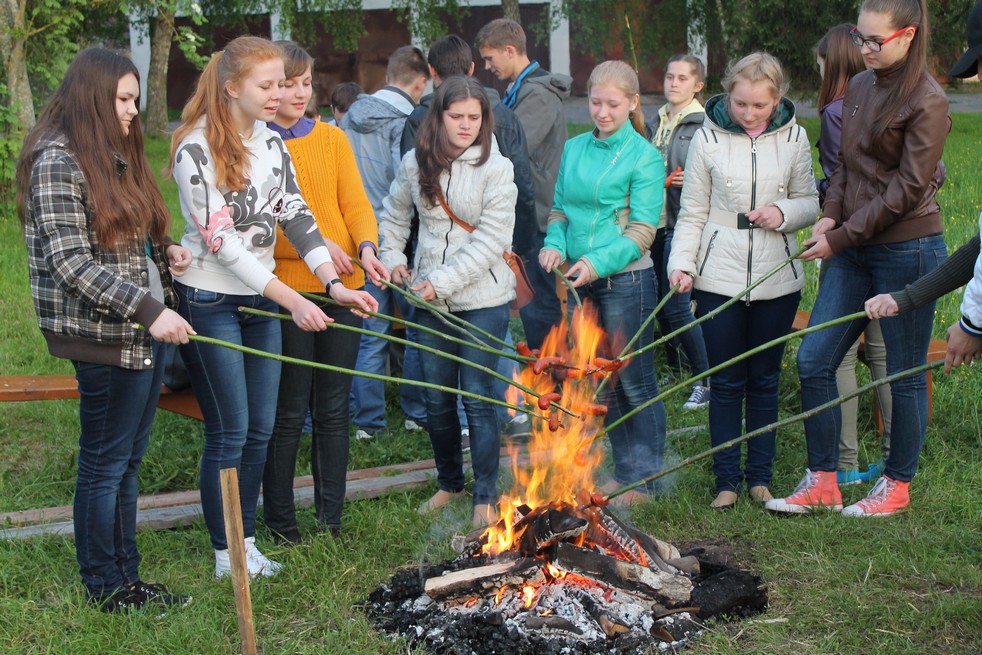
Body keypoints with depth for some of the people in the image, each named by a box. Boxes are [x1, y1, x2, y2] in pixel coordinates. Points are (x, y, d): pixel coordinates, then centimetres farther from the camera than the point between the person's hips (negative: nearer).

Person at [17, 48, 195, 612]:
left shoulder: (118, 157, 16)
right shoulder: (58, 161, -13)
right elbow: (70, 262, -19)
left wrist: (164, 250, 4)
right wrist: (148, 310, -24)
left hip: (147, 332, 9)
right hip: (105, 337, -9)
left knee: (128, 460, 14)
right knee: (105, 462, 2)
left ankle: (126, 578, 23)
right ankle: (106, 589, 14)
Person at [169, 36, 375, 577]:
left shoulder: (270, 141, 6)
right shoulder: (195, 151, -17)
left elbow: (295, 214, 4)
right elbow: (221, 240, -20)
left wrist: (334, 283, -8)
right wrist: (291, 299, -23)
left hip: (261, 298, 7)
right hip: (211, 301, -7)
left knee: (260, 429, 9)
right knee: (229, 432, -2)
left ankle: (247, 543, 21)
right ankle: (226, 555, 10)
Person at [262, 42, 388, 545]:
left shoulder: (332, 138, 10)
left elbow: (355, 203, 4)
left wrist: (366, 247, -16)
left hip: (342, 288, 4)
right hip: (286, 290, -4)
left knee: (333, 410, 10)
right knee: (289, 413, 1)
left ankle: (330, 519, 21)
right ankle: (280, 524, 15)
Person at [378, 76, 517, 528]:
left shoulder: (496, 169, -11)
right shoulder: (415, 164, 2)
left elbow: (491, 241, -15)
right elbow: (394, 215, 19)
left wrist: (442, 281, -17)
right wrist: (392, 259, 5)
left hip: (482, 299, -4)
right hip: (430, 300, 4)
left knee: (478, 398, -1)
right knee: (436, 400, 12)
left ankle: (486, 497, 12)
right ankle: (449, 482, 32)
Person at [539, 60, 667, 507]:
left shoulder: (644, 157, -7)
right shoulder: (574, 149, 10)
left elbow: (643, 231, -11)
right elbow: (560, 210, 16)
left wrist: (599, 263, -22)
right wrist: (555, 244, -4)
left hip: (625, 280, -6)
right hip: (580, 283, 6)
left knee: (633, 382, 0)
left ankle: (643, 480, 11)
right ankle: (622, 471, 25)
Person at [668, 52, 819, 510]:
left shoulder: (793, 139, 1)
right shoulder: (707, 139, -3)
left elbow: (809, 203, 9)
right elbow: (692, 214, 1)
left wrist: (784, 212, -12)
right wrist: (681, 263, -13)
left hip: (777, 279, 1)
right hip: (720, 278, -1)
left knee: (764, 379, 10)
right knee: (726, 382, 3)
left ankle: (760, 475, 22)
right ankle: (727, 480, 13)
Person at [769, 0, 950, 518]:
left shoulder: (926, 102, -12)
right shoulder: (858, 88, 9)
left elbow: (907, 189, -16)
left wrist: (842, 237, -16)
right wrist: (830, 216, -1)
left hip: (907, 251, -7)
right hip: (853, 250, 7)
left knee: (904, 373, 5)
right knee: (813, 360, 2)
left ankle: (897, 484, 21)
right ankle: (821, 481, 13)